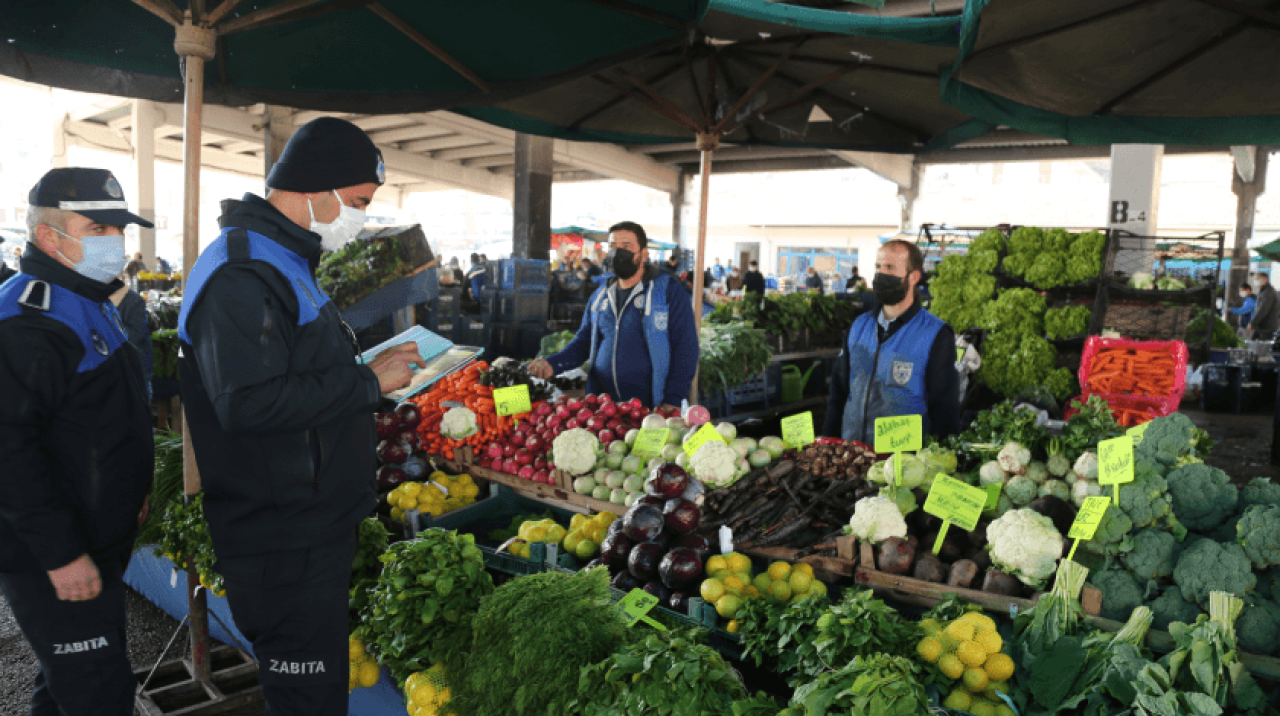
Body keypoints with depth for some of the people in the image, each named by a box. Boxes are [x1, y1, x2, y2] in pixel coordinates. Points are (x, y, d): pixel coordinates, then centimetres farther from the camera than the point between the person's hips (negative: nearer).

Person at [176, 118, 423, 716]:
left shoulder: (283, 262, 16)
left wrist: (371, 369, 10)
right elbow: (247, 402, -30)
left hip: (314, 526, 10)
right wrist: (369, 383, -22)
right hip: (285, 547, -10)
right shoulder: (241, 273, -20)